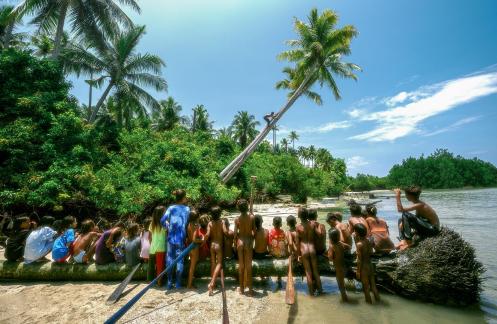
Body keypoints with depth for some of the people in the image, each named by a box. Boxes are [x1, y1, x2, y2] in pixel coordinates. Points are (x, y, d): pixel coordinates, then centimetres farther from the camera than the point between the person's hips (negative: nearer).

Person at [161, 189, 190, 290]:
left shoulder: (171, 208, 0)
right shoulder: (187, 209, -3)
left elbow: (162, 221, -6)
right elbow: (187, 222, -3)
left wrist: (168, 226, 11)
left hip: (171, 238, 2)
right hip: (181, 238, -1)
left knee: (170, 259, 12)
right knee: (180, 260, 9)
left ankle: (169, 283, 19)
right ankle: (178, 283, 16)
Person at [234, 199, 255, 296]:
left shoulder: (237, 219, -10)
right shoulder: (251, 217, -12)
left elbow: (235, 233, -6)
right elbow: (254, 231, -8)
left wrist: (235, 243, 7)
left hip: (240, 241, 1)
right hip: (249, 241, -1)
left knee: (241, 265, 13)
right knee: (249, 266, 9)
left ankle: (241, 288, 24)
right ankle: (250, 289, 16)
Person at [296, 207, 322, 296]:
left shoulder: (298, 227, -11)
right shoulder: (313, 224, -7)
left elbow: (298, 242, -7)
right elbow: (315, 238, 3)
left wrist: (298, 255, 1)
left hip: (304, 250, -2)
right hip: (312, 249, 2)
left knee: (308, 272, 12)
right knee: (315, 271, 17)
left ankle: (312, 291, 23)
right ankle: (319, 289, 28)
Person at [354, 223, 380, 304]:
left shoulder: (359, 244, -24)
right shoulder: (368, 241, -5)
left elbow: (359, 260, -20)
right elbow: (371, 253, 9)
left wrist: (358, 271, -9)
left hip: (364, 267, -6)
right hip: (370, 265, 6)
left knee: (366, 286, 14)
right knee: (373, 284, 23)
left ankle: (369, 301, 29)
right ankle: (377, 298, 37)